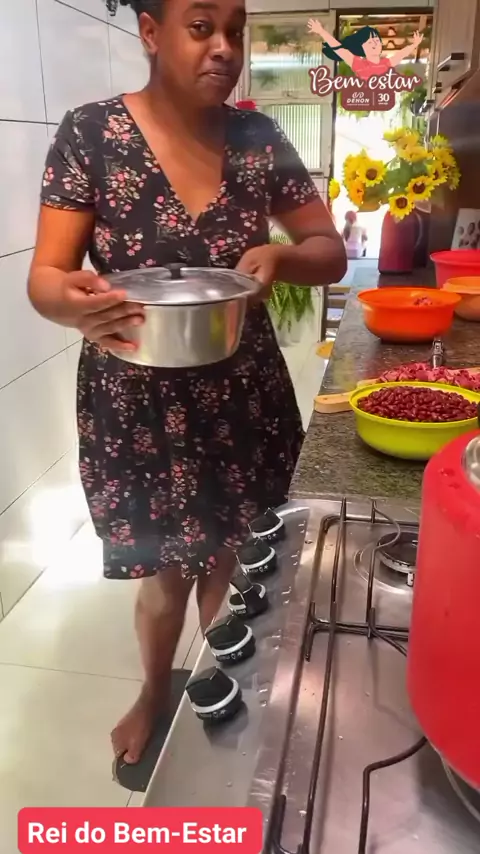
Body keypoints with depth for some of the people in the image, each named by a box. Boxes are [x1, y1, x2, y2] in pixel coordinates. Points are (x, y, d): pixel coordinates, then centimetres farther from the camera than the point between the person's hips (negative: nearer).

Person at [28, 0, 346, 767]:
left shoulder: (258, 138, -1)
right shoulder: (90, 134, -10)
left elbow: (331, 254, 2)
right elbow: (45, 277, -13)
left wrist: (279, 257, -21)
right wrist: (73, 304, -37)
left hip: (244, 399, 3)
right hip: (137, 406, -2)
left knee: (228, 560, 18)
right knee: (165, 572, 13)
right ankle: (156, 692, 45)